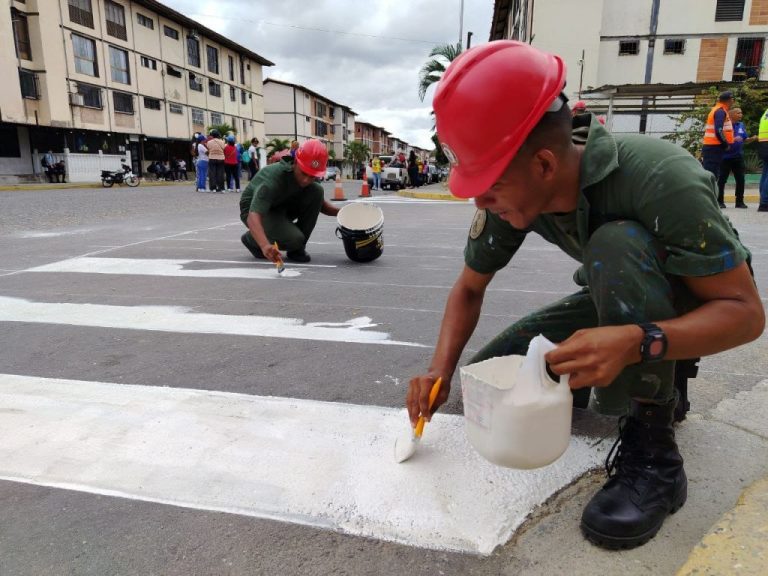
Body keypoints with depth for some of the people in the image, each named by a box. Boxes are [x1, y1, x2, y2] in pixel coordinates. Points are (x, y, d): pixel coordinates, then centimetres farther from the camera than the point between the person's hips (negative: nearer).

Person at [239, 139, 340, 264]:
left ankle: (296, 248, -5)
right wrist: (265, 245, -63)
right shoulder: (273, 177, -35)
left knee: (316, 190, -16)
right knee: (294, 239, -30)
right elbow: (253, 216, -45)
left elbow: (318, 201, 5)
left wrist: (338, 212, -16)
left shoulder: (306, 176, -14)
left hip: (283, 206, 7)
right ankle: (251, 239, 1)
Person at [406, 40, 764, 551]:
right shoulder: (512, 192, -19)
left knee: (615, 245, -37)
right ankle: (649, 380, 10)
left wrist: (636, 344, -49)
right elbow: (470, 288, -7)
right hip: (619, 302, 5)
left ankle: (653, 449, -25)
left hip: (700, 307, -4)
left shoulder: (659, 179, -35)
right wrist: (440, 370, -21)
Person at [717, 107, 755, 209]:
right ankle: (720, 201, 8)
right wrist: (732, 139, -23)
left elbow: (745, 140, 15)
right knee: (722, 180, 0)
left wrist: (753, 138, -5)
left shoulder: (741, 125, 12)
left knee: (740, 179, 3)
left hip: (738, 157, 5)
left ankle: (740, 201, 11)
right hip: (725, 157, -5)